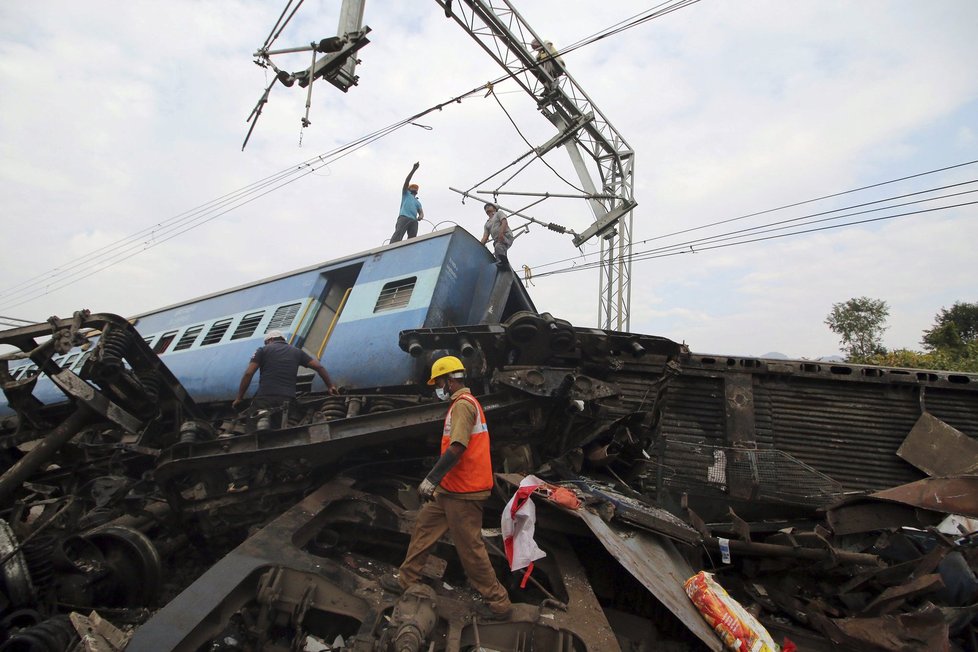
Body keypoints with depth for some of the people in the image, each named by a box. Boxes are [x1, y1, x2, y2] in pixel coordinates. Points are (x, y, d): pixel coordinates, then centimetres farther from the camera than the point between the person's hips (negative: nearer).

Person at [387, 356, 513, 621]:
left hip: (463, 492, -10)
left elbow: (457, 448, -27)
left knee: (470, 548, 1)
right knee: (424, 526, 19)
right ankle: (406, 579, 34)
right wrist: (438, 480, 24)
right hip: (452, 488, 10)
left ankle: (498, 602, 15)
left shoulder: (463, 404, -18)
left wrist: (431, 479, -24)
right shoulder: (466, 403, 14)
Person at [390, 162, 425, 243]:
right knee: (398, 234, -25)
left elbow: (421, 212, 21)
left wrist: (421, 216, -4)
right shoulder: (406, 194, 28)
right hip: (404, 217, -5)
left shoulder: (418, 202, 37)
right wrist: (414, 169, 7)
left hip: (414, 220, 5)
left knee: (412, 238, -16)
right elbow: (407, 181, 15)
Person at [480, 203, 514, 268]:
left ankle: (504, 262, -37)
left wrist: (501, 233, -23)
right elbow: (485, 237, 15)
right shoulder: (487, 224, 28)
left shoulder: (499, 213, 14)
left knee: (498, 247, -35)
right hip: (497, 241, 7)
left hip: (506, 236, -7)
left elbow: (504, 222, -6)